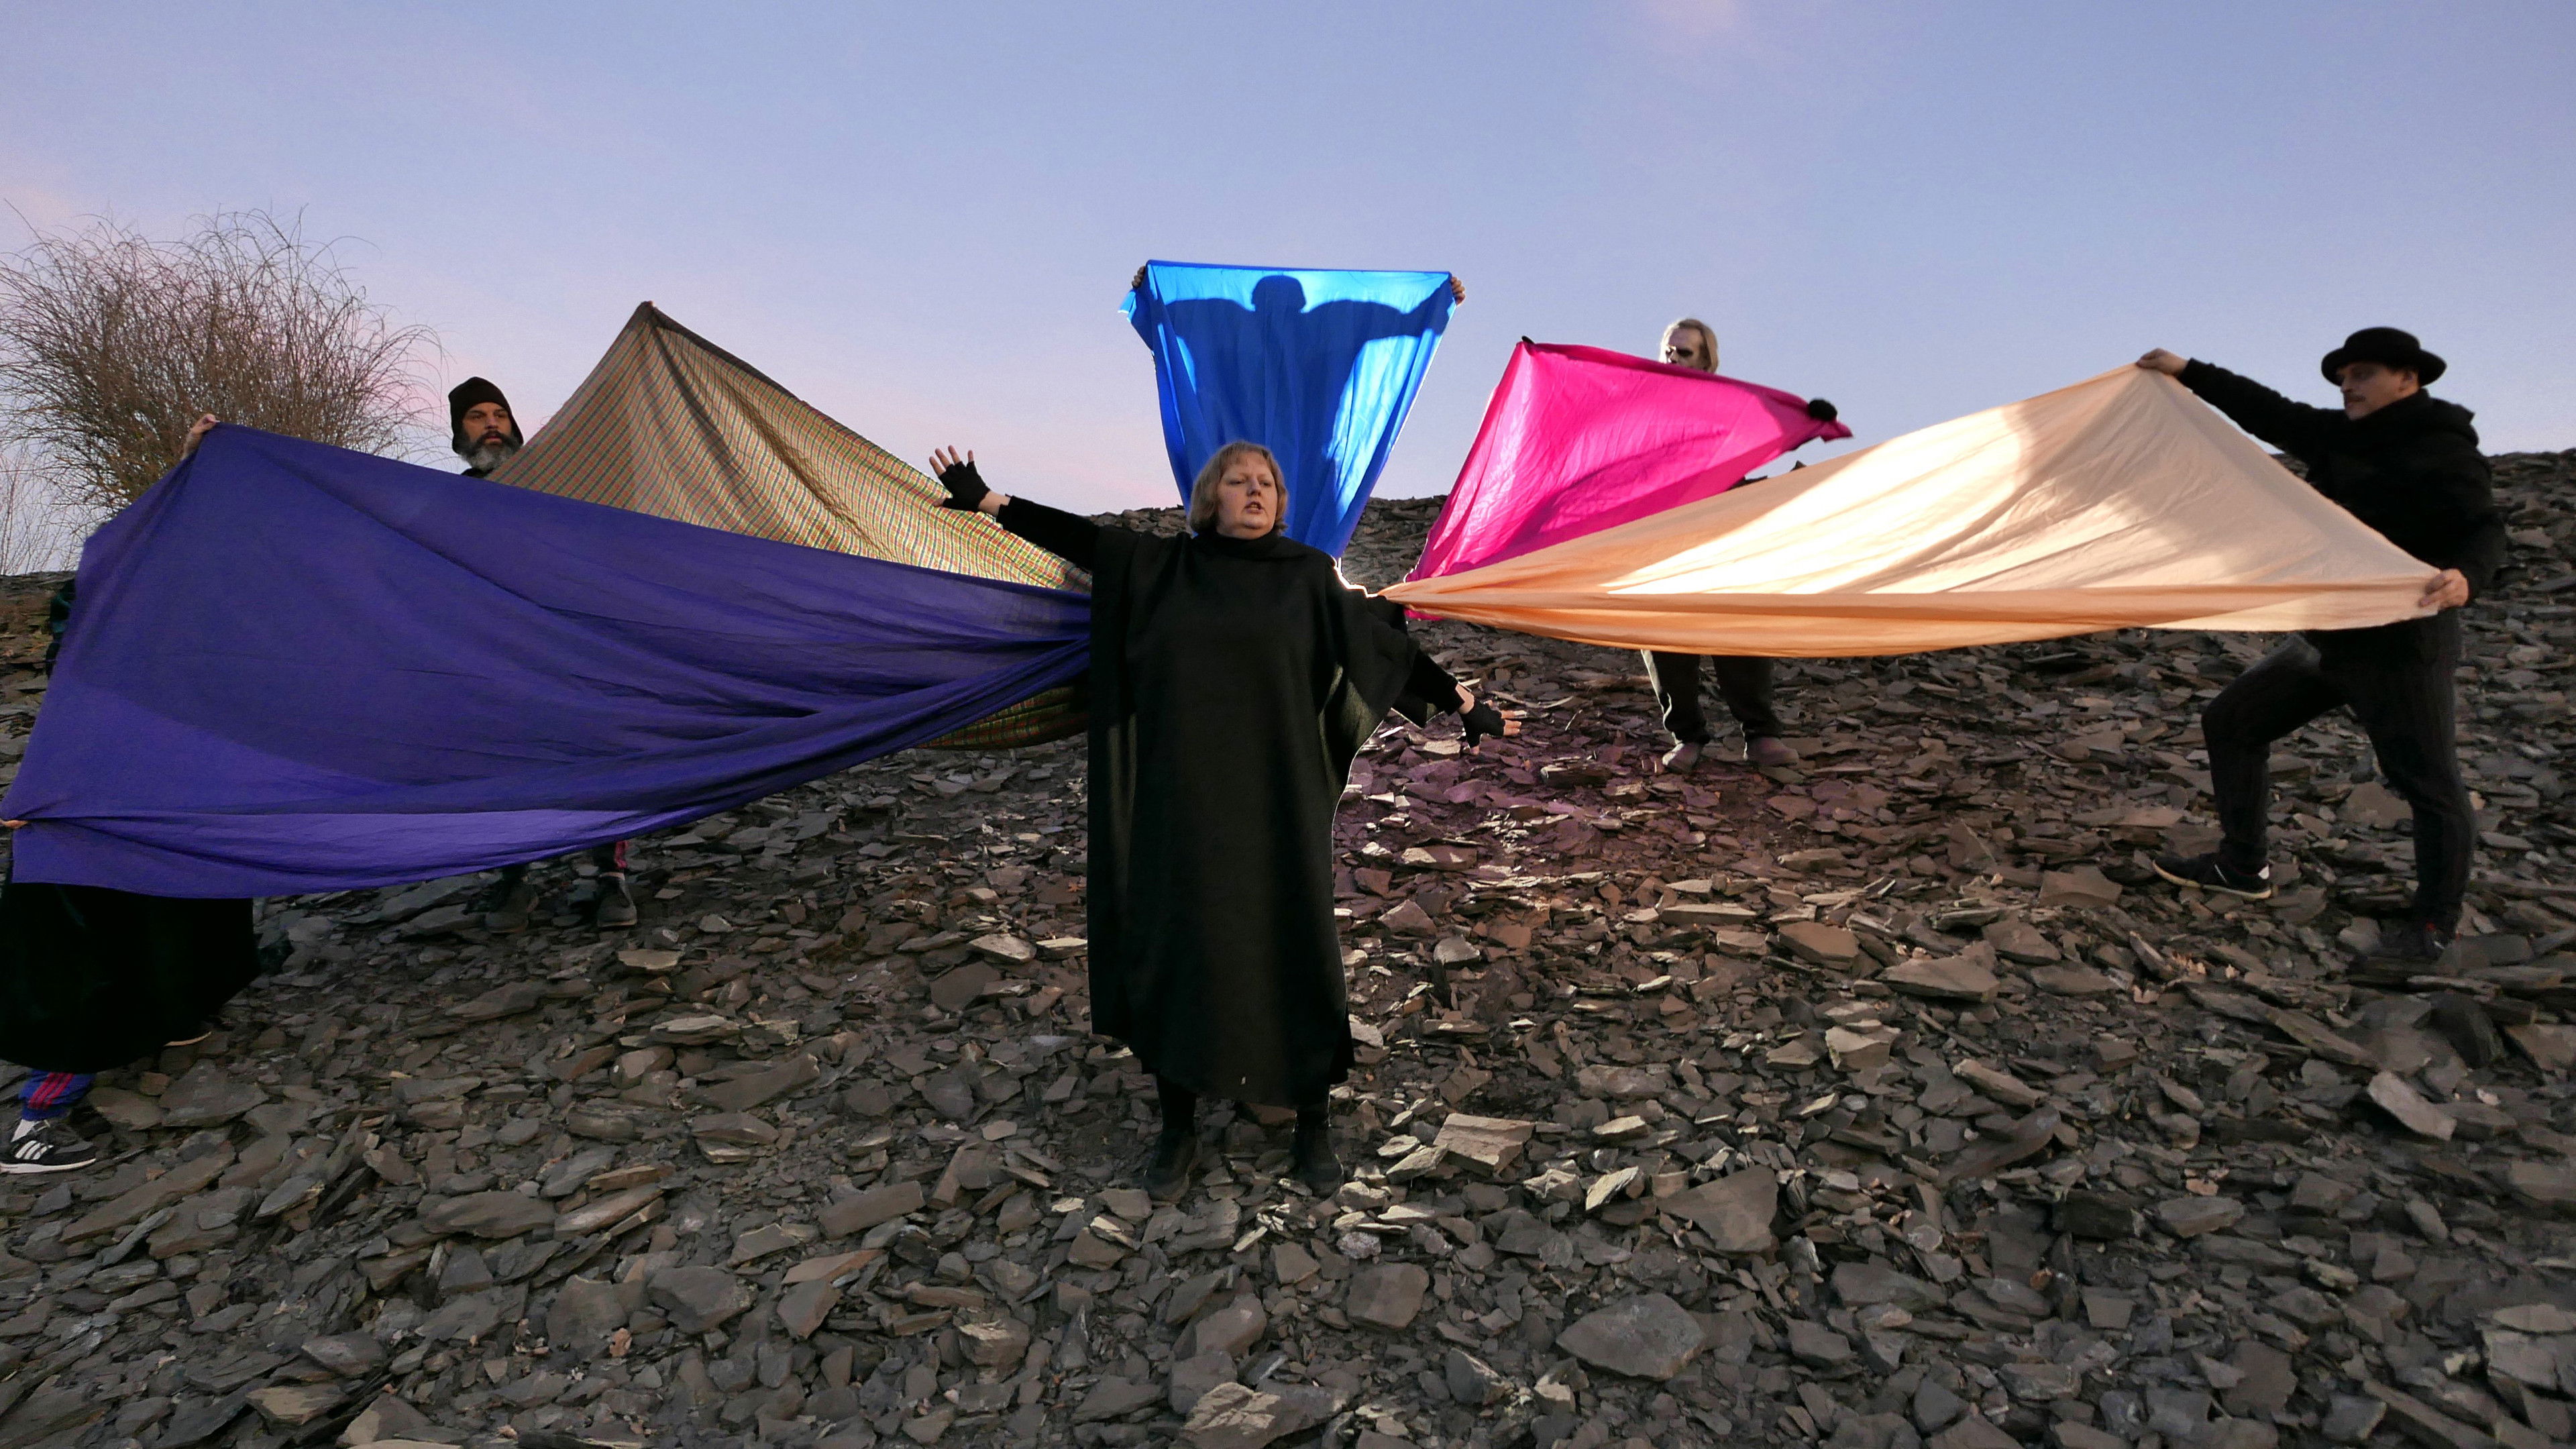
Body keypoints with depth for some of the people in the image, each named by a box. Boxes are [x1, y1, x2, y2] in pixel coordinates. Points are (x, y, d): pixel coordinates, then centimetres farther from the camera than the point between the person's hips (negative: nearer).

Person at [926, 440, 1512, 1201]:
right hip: (1181, 801, 1)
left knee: (1294, 949, 3)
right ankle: (1178, 1130, 24)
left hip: (1278, 802, -1)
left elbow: (1389, 644, 4)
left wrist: (1464, 703, 2)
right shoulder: (1164, 565, 7)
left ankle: (1313, 1122, 22)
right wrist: (986, 501, 5)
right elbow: (1081, 537, 8)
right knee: (1174, 947, 6)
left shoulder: (1310, 574, 5)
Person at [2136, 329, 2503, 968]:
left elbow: (2482, 530, -21)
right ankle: (2242, 867, 21)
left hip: (2399, 645, -9)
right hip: (2329, 638, 9)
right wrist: (2189, 373, 13)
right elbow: (2270, 414, 16)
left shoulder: (2442, 451, -13)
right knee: (2231, 722, 11)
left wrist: (2465, 578, -43)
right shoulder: (2339, 437, 9)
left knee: (2428, 781, -1)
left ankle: (2434, 928, 13)